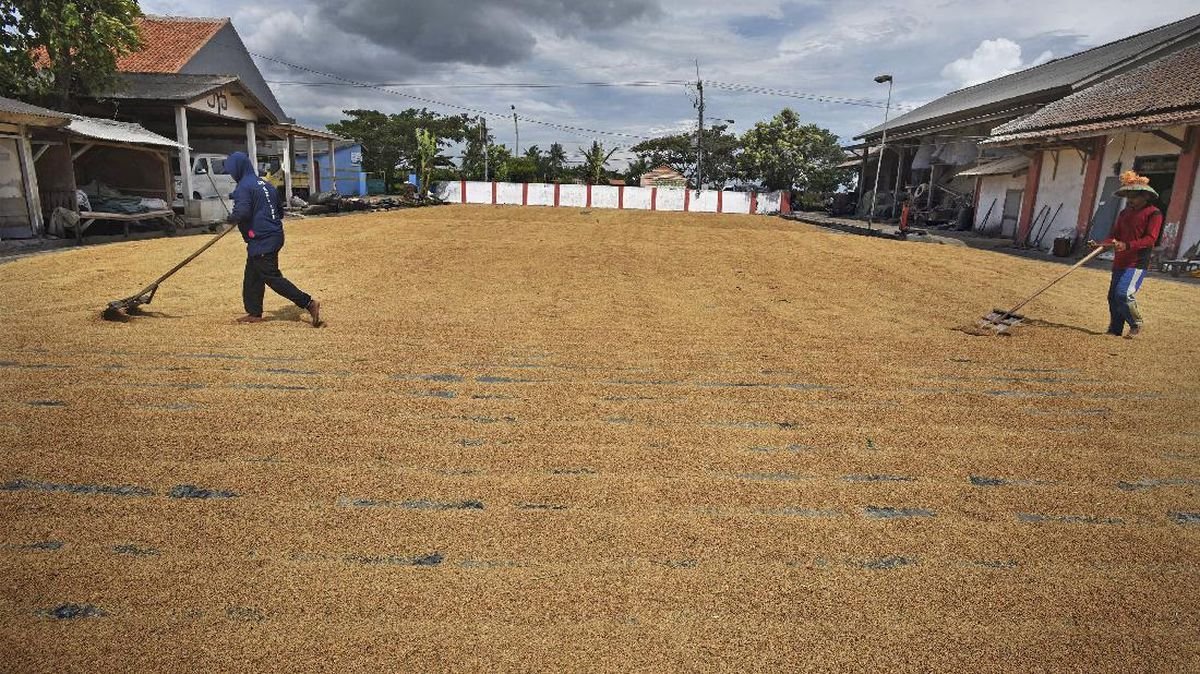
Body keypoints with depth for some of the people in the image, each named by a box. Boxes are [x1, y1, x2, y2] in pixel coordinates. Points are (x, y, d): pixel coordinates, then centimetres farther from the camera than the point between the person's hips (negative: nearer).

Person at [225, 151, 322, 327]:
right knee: (252, 276, 18)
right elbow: (280, 211, 18)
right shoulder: (264, 184, 15)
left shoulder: (243, 187, -12)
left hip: (261, 240, -10)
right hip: (274, 235, 10)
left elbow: (241, 213, -24)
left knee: (272, 277, -8)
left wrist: (231, 218, -4)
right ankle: (255, 313, 25)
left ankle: (308, 302, -13)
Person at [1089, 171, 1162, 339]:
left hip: (1137, 263, -7)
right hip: (1120, 262, 7)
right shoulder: (1124, 213, 16)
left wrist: (1127, 245, -27)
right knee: (1113, 296, 8)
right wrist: (1100, 243, -4)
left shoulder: (1154, 213, -5)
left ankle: (1137, 323, 2)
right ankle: (1115, 330, 19)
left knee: (1122, 294, -19)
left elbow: (1150, 239, -14)